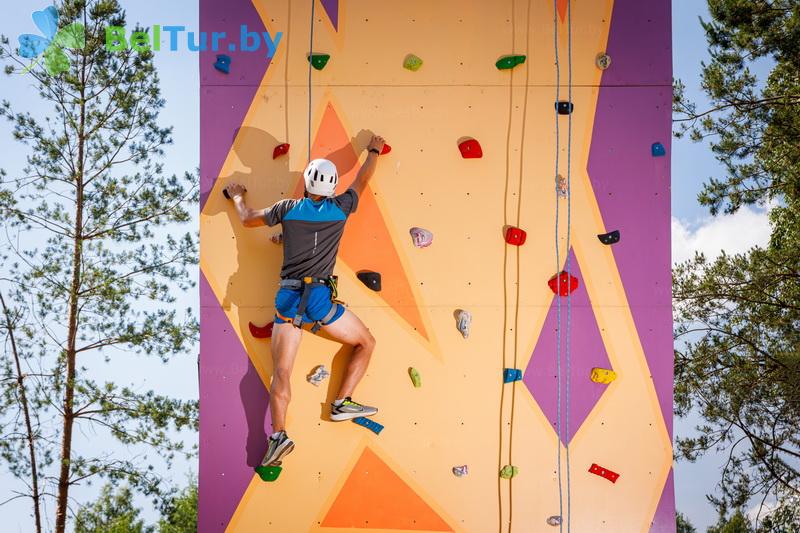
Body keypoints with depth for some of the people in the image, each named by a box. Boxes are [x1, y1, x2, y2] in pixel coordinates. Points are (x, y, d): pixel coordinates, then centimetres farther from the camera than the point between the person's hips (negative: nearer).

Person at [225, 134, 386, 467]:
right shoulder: (339, 208, 4)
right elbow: (362, 180, 23)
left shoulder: (288, 208, 5)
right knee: (366, 343, 18)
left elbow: (247, 219, 19)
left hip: (288, 298, 2)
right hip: (320, 298, -2)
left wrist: (236, 197, 39)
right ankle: (342, 402, 9)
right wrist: (374, 151, 41)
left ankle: (278, 435, -12)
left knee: (281, 371, 1)